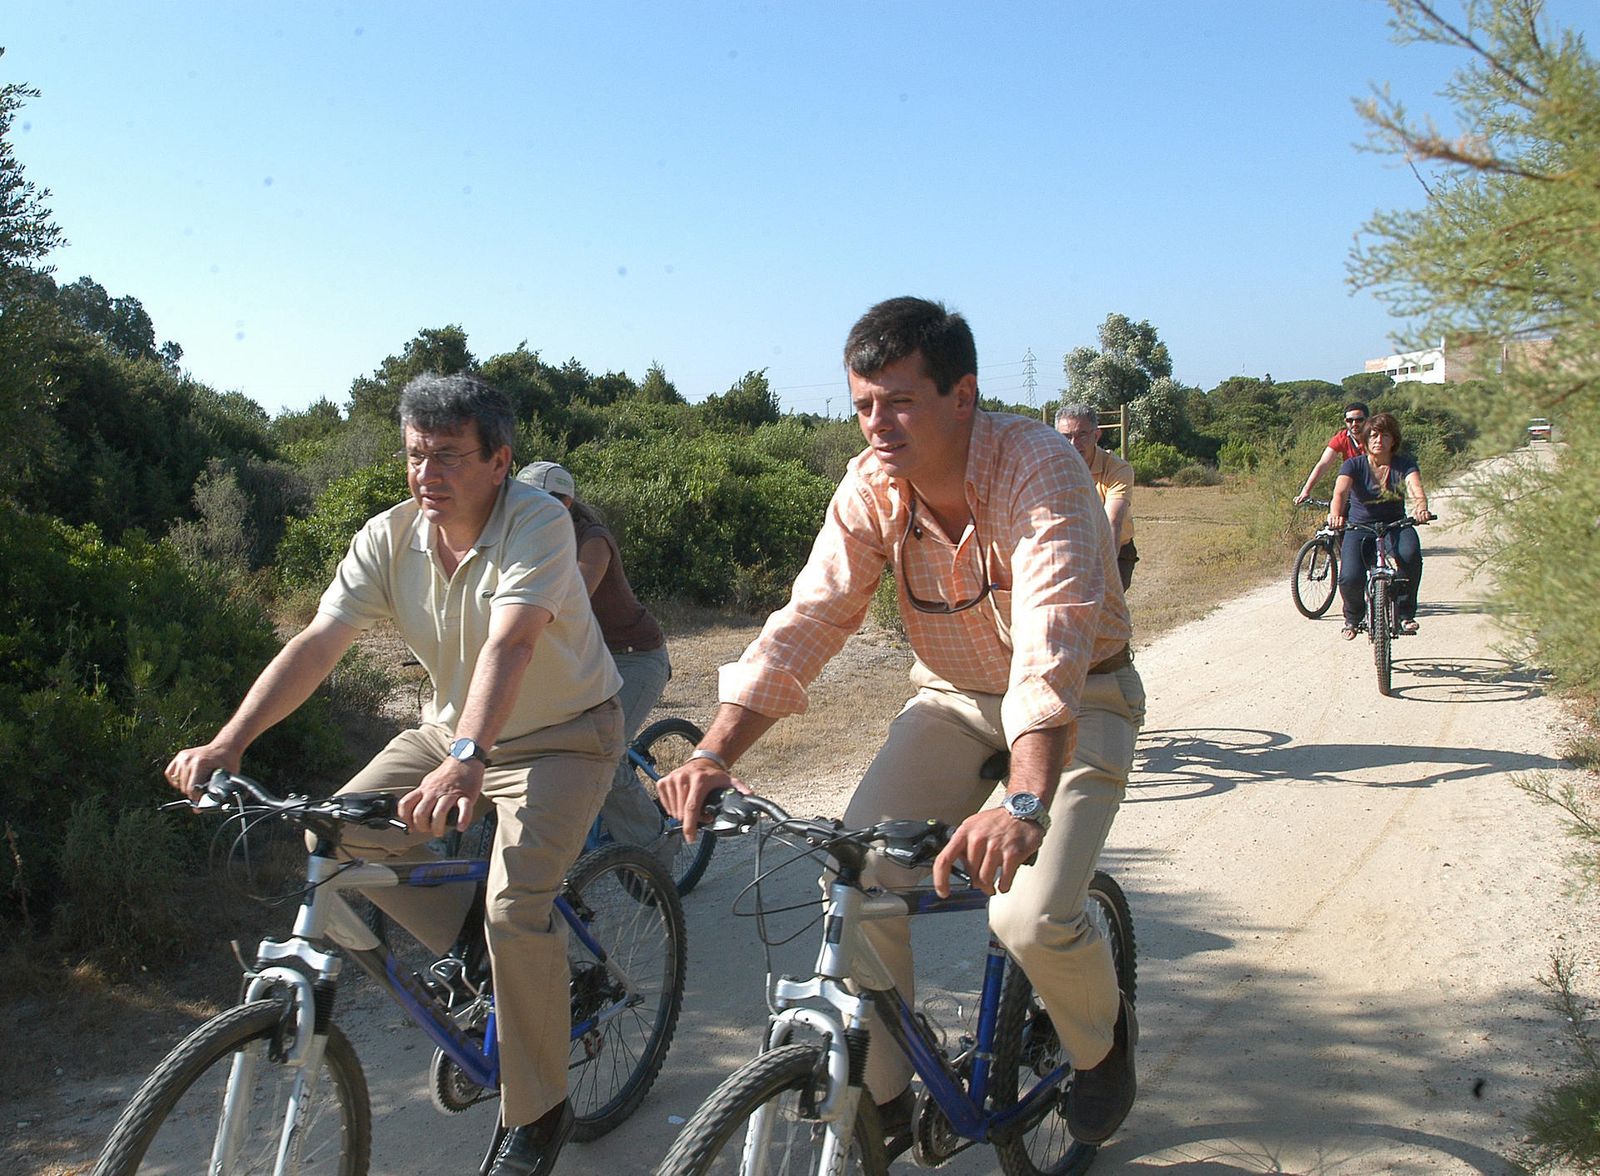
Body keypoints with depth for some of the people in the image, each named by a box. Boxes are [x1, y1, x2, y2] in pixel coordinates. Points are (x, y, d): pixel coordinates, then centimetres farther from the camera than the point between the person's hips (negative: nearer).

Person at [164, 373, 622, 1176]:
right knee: (339, 836, -10)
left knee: (516, 907, -24)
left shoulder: (538, 523, -25)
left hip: (562, 734, -6)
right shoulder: (389, 538, -9)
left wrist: (466, 760, -54)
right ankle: (478, 955, 13)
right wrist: (227, 742, -29)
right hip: (451, 728, 6)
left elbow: (510, 644, -40)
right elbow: (317, 642, -17)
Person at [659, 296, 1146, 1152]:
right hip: (955, 698, 4)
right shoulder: (870, 488, -13)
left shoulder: (1038, 470, -29)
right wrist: (715, 751, -33)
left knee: (1031, 918, -21)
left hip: (1082, 698, -4)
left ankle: (1103, 1039, 16)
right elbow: (808, 619, -19)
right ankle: (880, 1101, 8)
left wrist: (1024, 804, -56)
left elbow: (1052, 641, -42)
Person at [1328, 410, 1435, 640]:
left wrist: (1420, 507, -46)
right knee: (1350, 578, -24)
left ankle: (1405, 614, -12)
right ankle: (1352, 618, 12)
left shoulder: (1404, 463, -3)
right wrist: (1335, 514, -48)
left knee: (1410, 555, -34)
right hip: (1359, 528, -1)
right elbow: (1340, 492, -25)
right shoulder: (1354, 465, -7)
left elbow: (1416, 488, -22)